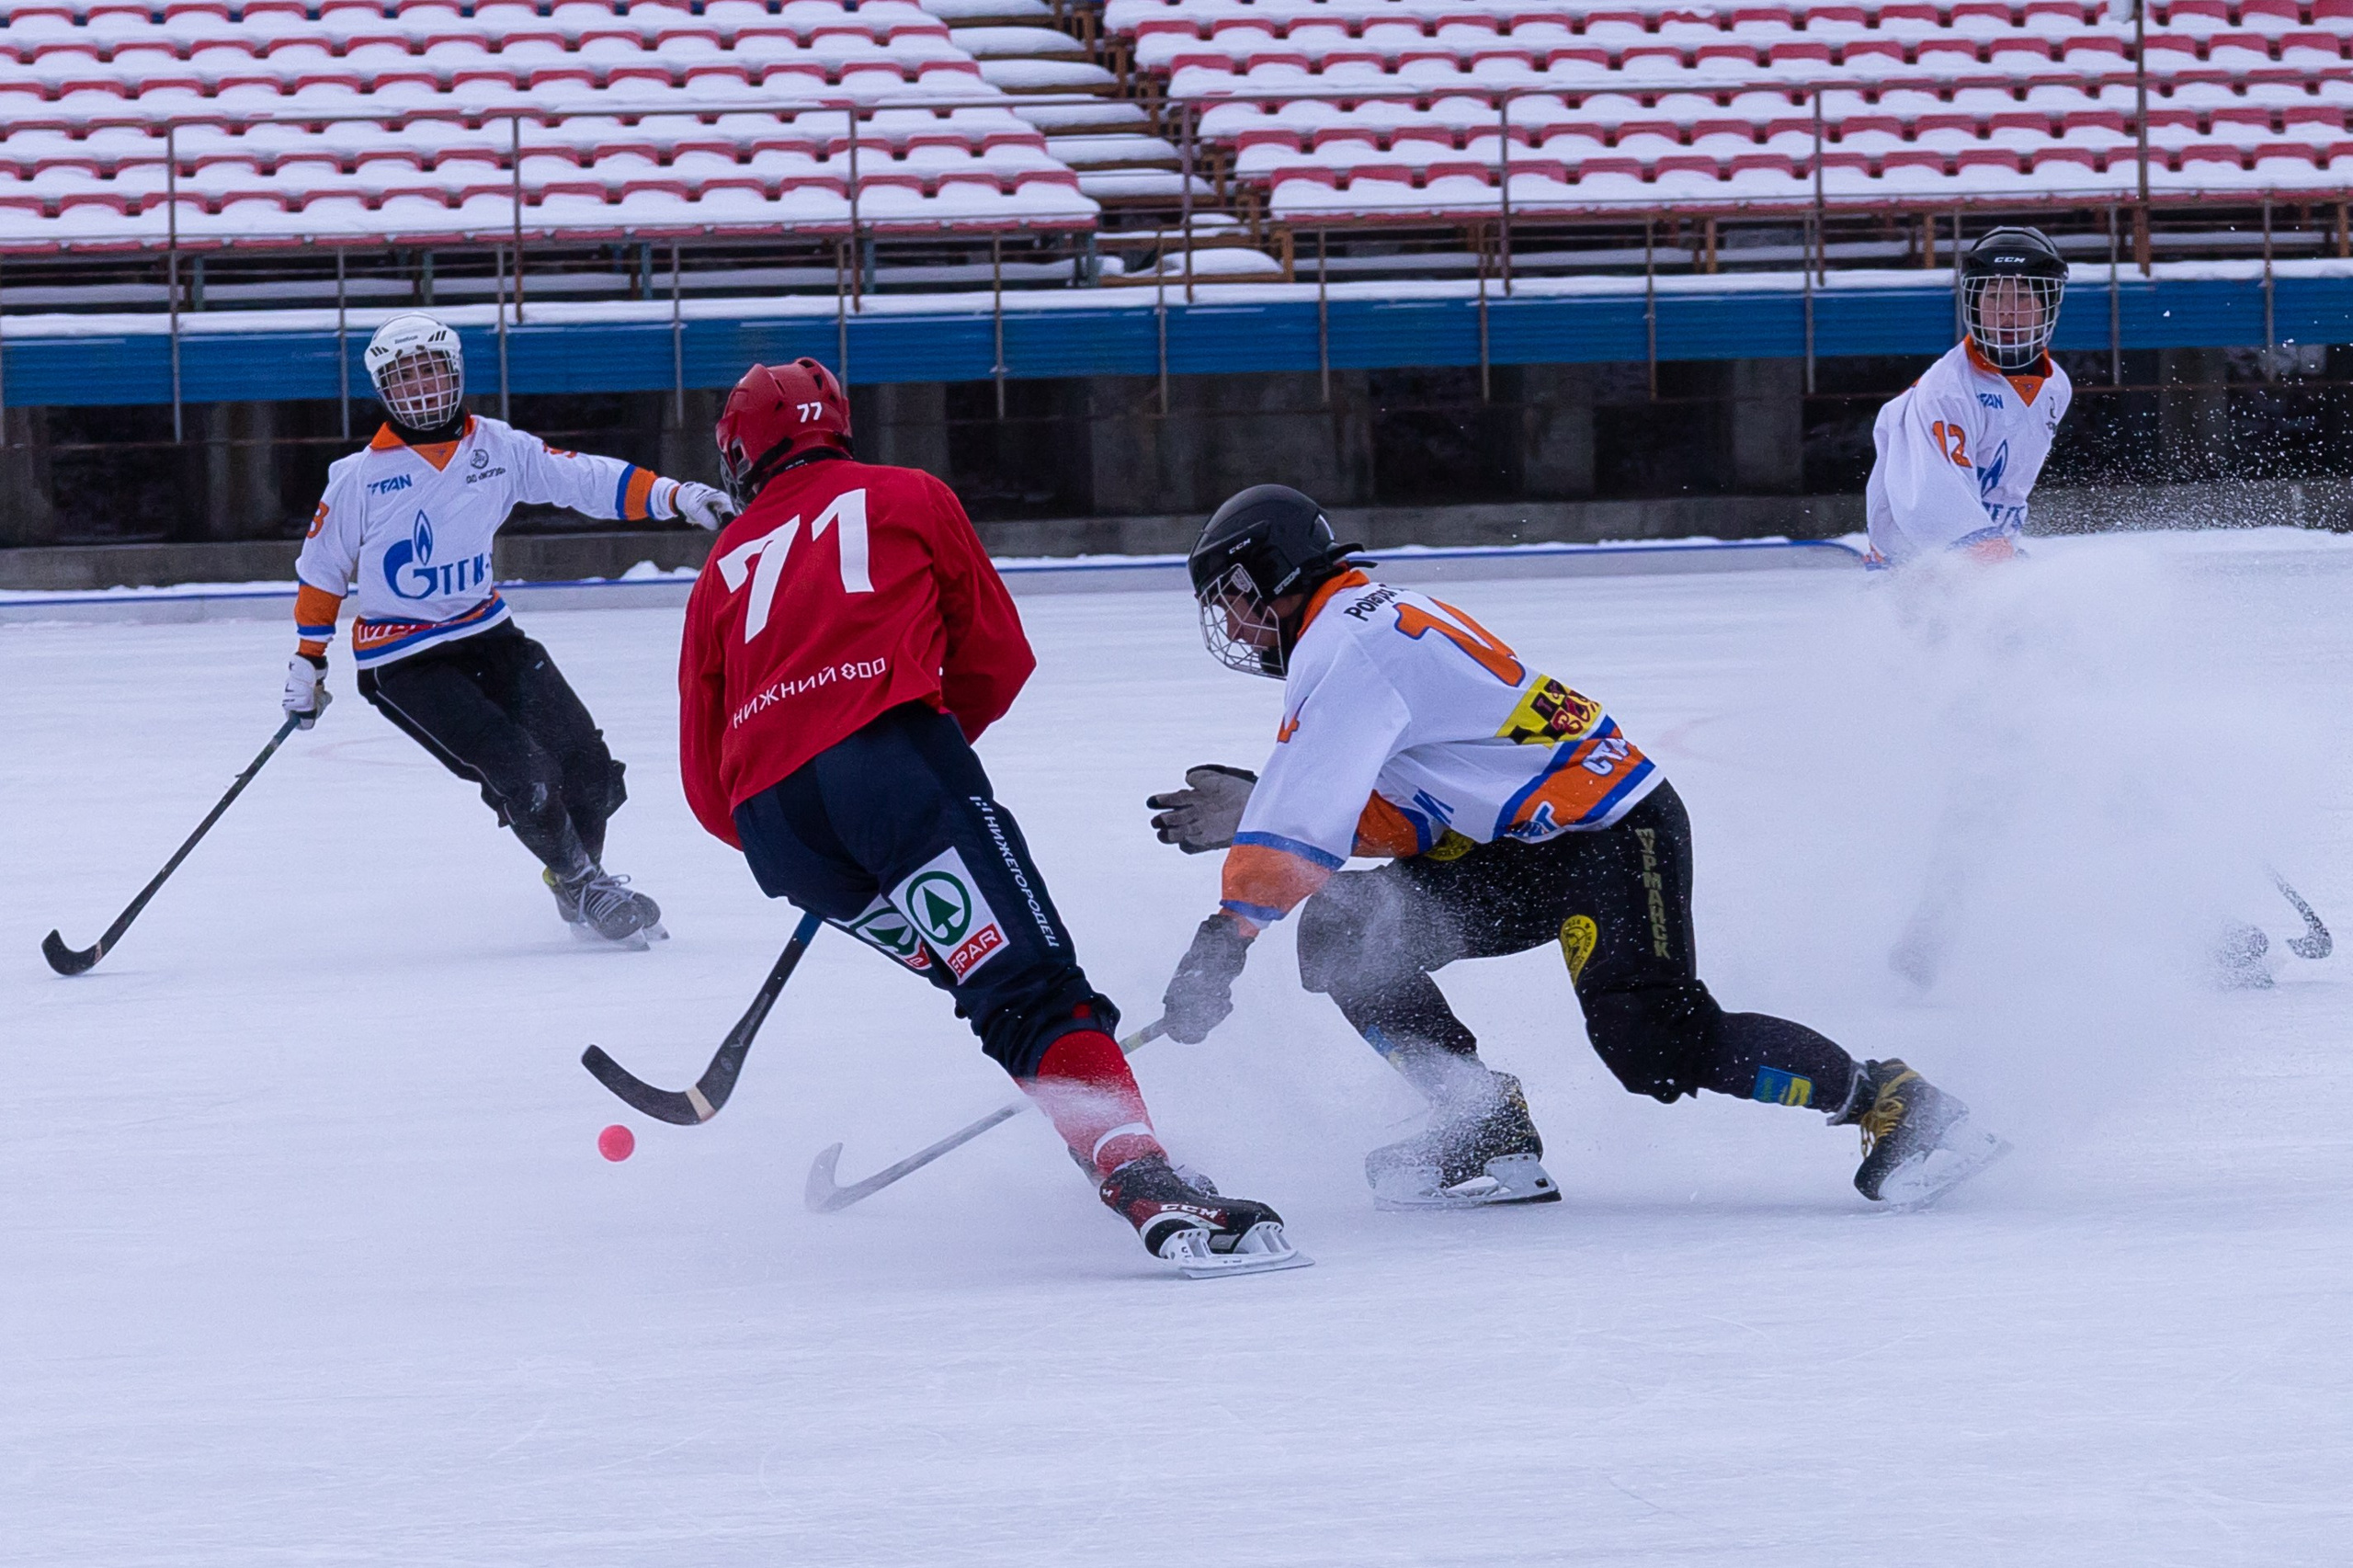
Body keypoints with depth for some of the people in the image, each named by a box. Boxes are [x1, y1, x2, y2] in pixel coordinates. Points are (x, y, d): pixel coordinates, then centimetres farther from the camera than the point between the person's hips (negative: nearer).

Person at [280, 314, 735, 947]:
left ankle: (581, 872, 22)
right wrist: (308, 662, 4)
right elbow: (322, 570, 2)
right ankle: (579, 885, 0)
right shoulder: (361, 478, -8)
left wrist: (673, 496, -13)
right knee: (517, 770, -20)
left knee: (585, 764, -5)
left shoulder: (498, 448, -1)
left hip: (486, 633, 4)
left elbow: (583, 479, -2)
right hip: (402, 662, -4)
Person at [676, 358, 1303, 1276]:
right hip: (890, 759, -4)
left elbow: (707, 787, 26)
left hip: (768, 818, 4)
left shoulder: (721, 572, 31)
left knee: (987, 984, 19)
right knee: (1035, 989, -16)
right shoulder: (908, 499, 25)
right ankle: (1148, 1186, -37)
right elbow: (998, 659, 21)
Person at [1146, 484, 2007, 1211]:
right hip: (1532, 850, 10)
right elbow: (1410, 820, 20)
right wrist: (1247, 809, 14)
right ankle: (1492, 1138, -5)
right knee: (1342, 931, 0)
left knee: (1659, 1050, -22)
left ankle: (1894, 1103, -10)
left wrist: (1224, 936, -24)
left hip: (1614, 837, -10)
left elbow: (1307, 811, -23)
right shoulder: (1379, 624, 20)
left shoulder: (1346, 643, -12)